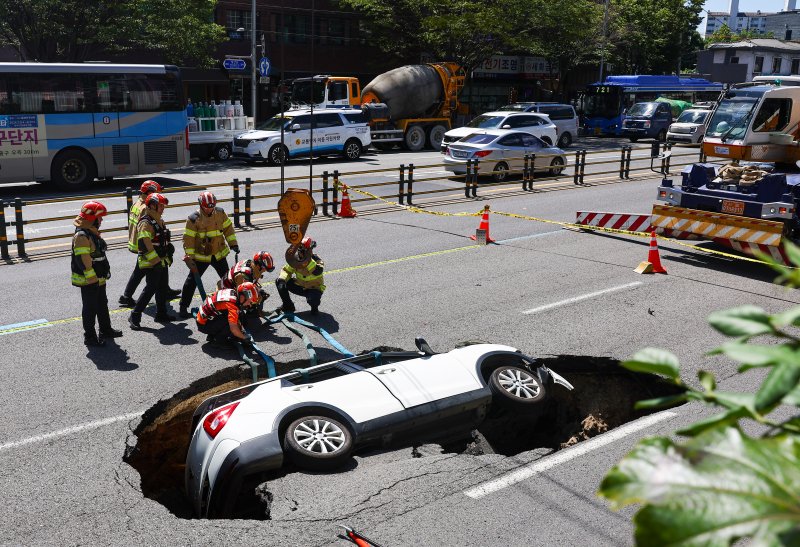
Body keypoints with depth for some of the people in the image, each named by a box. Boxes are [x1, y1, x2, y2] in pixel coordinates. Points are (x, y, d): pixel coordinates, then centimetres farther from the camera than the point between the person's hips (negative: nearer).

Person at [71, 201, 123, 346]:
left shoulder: (93, 232, 11)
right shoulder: (81, 236, -22)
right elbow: (83, 260, -26)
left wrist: (104, 273, 23)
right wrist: (91, 278, -25)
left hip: (99, 279, 10)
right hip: (88, 281, -10)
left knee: (102, 304, 21)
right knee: (90, 308, 0)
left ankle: (106, 330, 35)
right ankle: (89, 337, 9)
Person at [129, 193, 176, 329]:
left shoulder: (160, 221, 14)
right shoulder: (145, 223, -18)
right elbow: (145, 245, -25)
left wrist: (169, 248, 19)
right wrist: (155, 260, -26)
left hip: (162, 261, 10)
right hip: (151, 263, -10)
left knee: (163, 287, 15)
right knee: (150, 289, -9)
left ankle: (161, 314, 26)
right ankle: (135, 317, -3)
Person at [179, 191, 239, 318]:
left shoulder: (220, 213, -5)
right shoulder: (193, 219, -17)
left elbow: (227, 228, 8)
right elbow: (188, 239, -15)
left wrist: (233, 243, 5)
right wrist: (189, 256, -18)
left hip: (219, 254, 4)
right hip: (200, 256, -4)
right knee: (192, 281, -3)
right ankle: (183, 307, 5)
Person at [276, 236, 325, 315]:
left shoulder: (316, 260, -21)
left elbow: (318, 271, -42)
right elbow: (286, 270, -3)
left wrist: (308, 260, -50)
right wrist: (282, 280, -23)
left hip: (314, 288, -5)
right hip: (299, 286, 5)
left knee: (312, 300, -40)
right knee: (279, 282, -8)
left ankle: (314, 308, 1)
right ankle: (288, 305, 6)